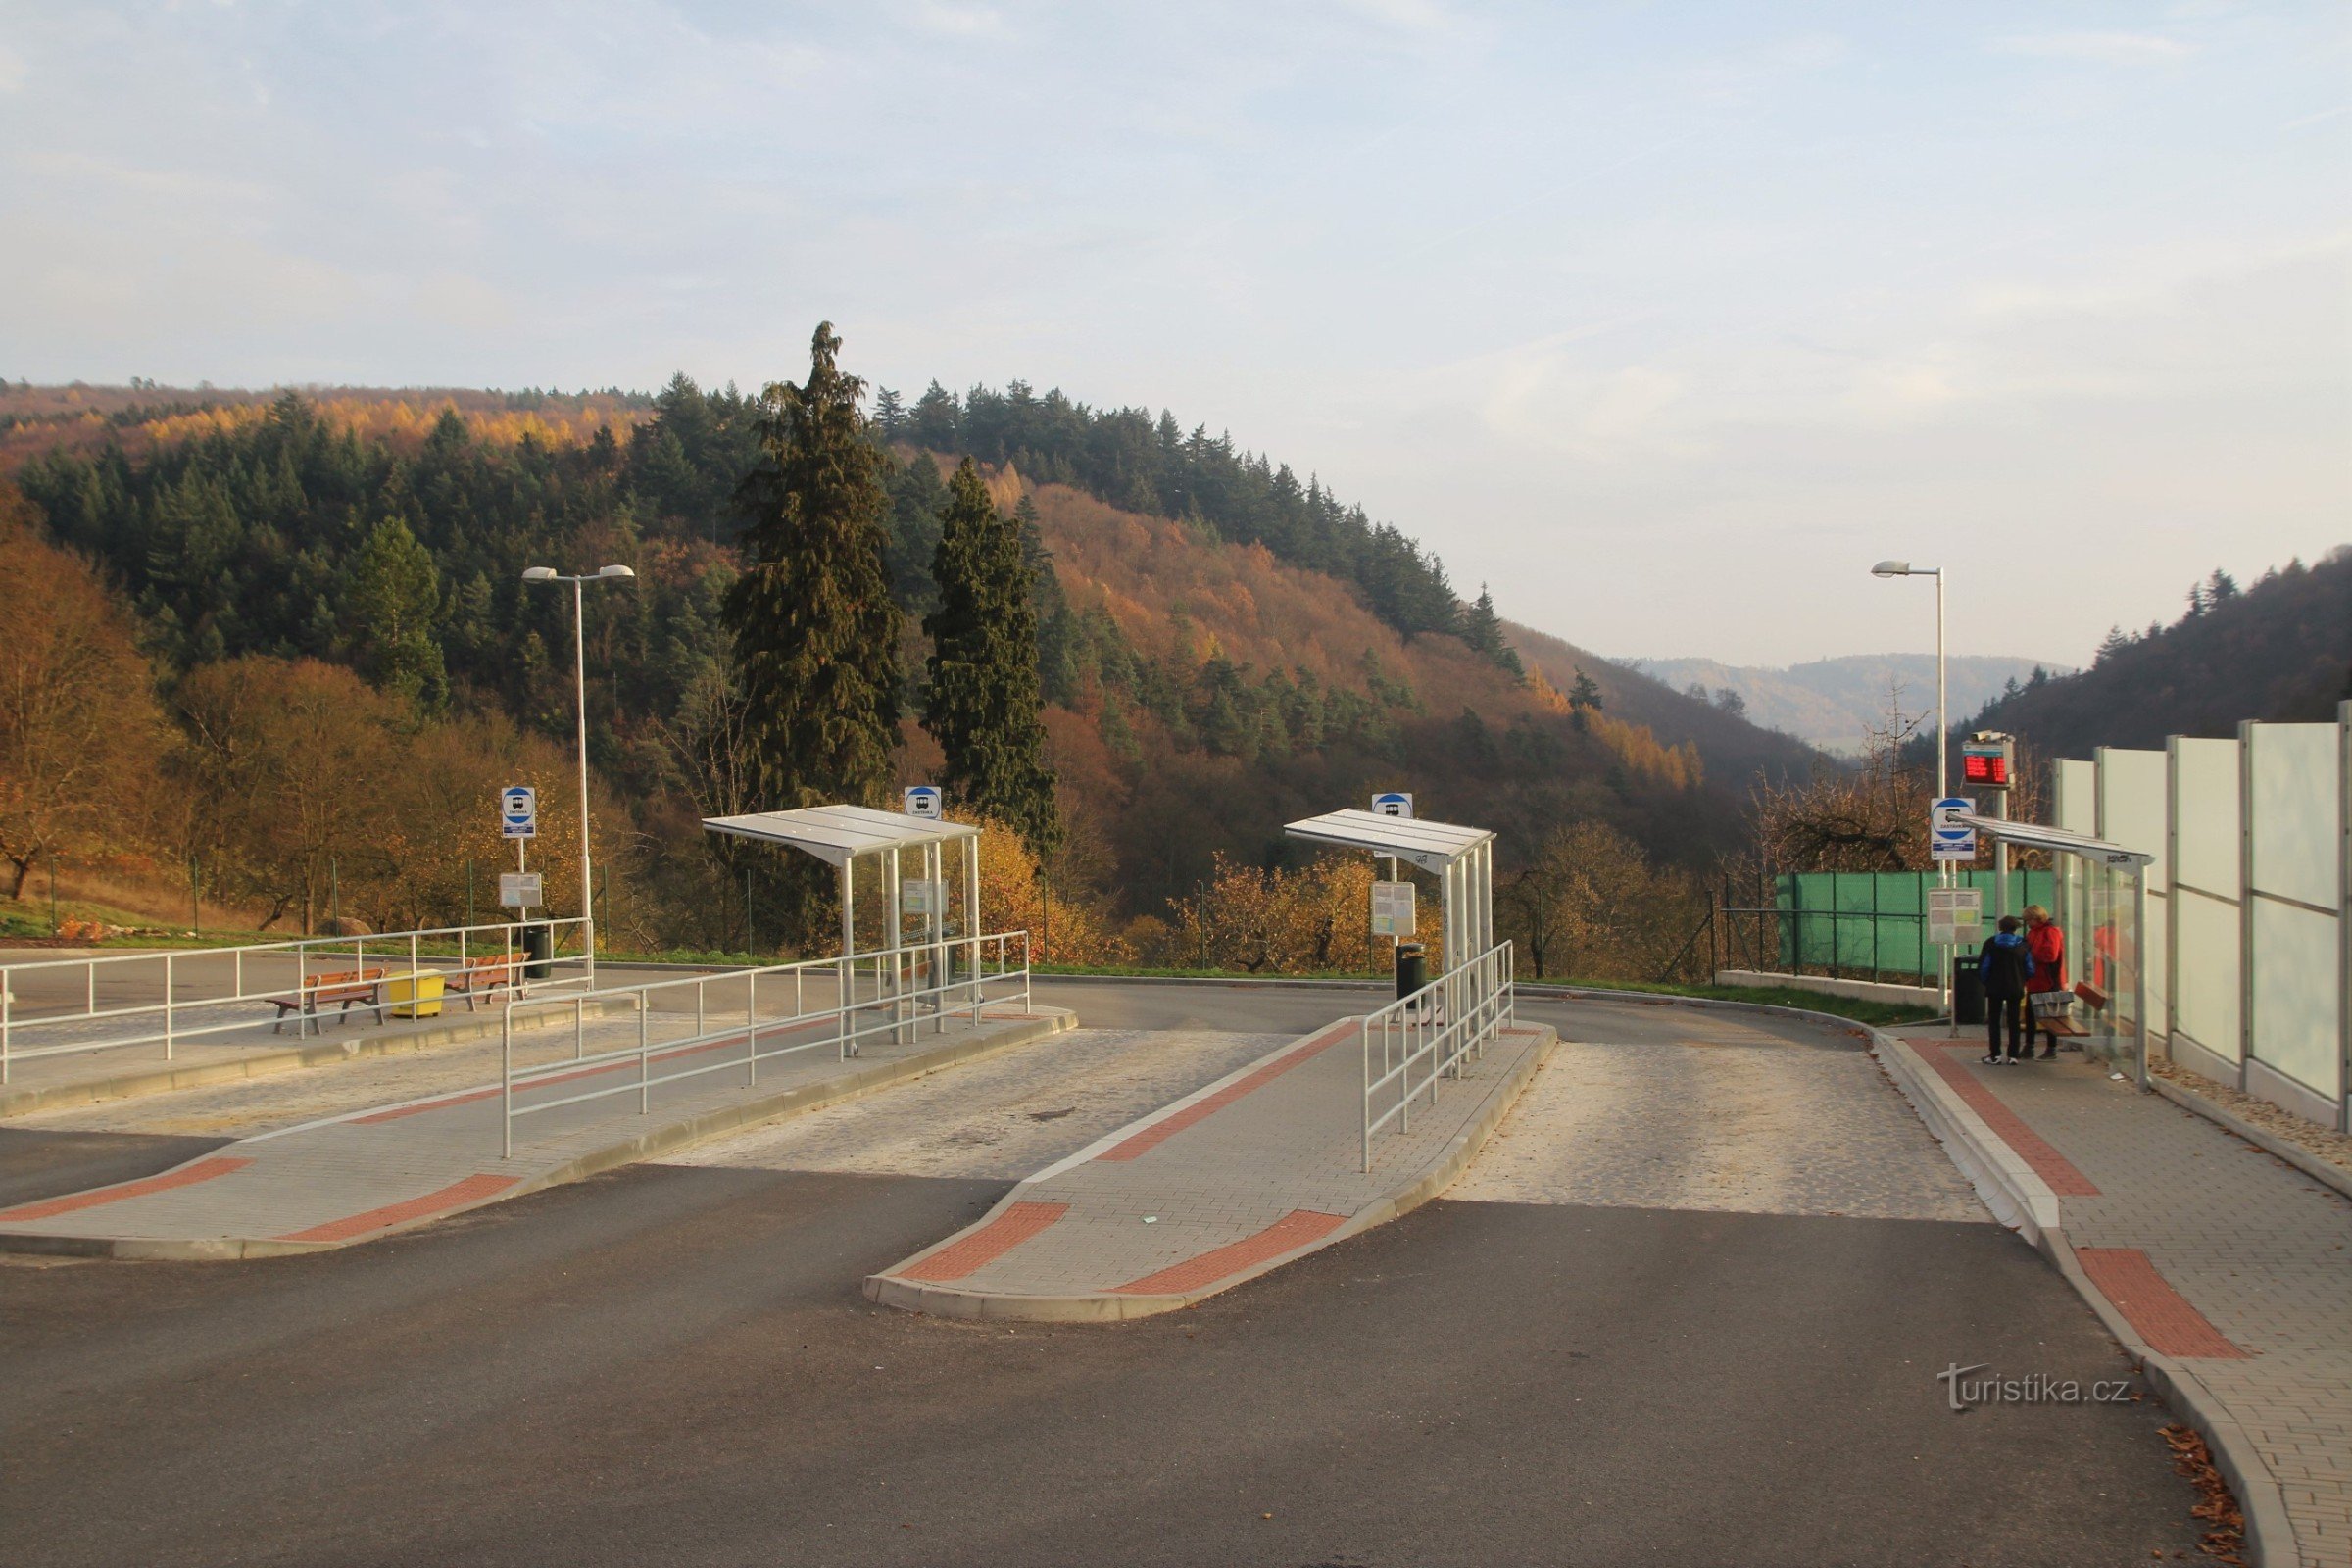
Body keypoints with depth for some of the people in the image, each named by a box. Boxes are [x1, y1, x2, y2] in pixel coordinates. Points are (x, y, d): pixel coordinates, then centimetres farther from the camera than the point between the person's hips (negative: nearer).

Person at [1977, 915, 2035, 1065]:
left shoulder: (1991, 943, -6)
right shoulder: (2023, 945, -2)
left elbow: (1983, 967, -7)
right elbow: (2030, 970, 0)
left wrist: (1986, 982, 10)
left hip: (1995, 988, -1)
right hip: (2016, 989, 2)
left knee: (1994, 1021, 6)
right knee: (2014, 1021, 10)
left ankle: (1995, 1055, 0)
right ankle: (2013, 1055, 6)